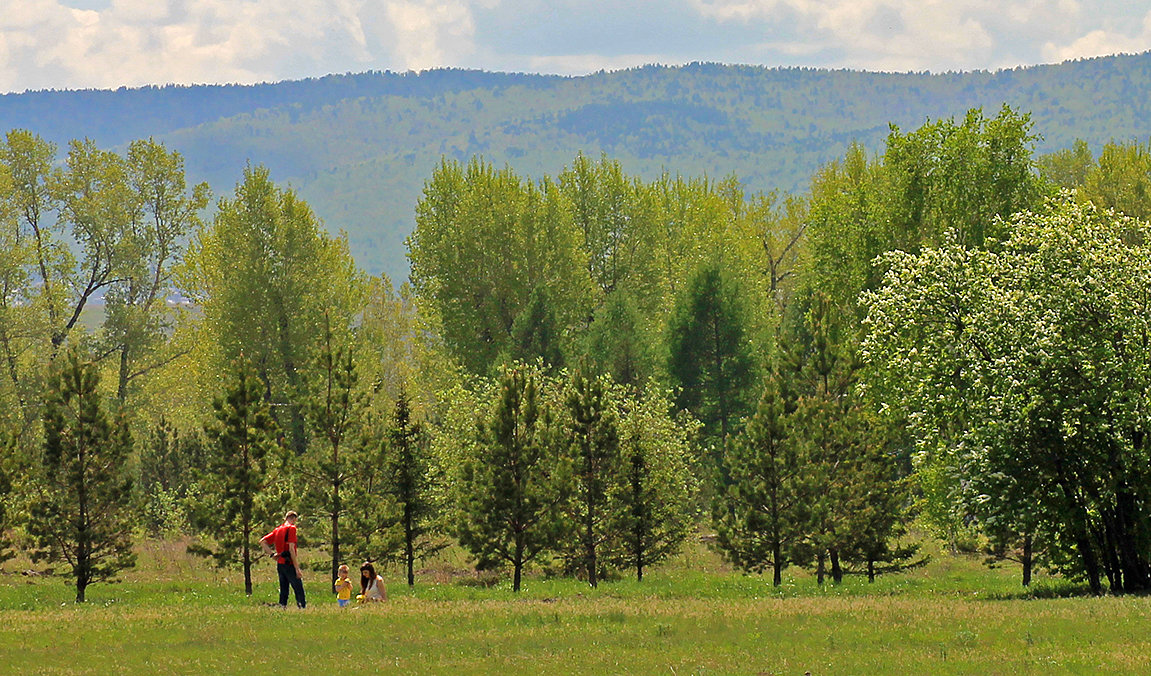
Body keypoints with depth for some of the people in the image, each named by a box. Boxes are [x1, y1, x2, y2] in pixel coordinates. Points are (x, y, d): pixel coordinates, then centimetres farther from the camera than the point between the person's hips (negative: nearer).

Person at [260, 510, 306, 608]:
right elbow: (291, 549, -15)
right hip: (289, 564, -7)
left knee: (283, 592, 10)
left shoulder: (278, 530, 13)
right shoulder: (291, 528, -8)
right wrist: (297, 568, -15)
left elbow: (262, 542, 15)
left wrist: (272, 554, 8)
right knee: (299, 590, -8)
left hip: (279, 564, 7)